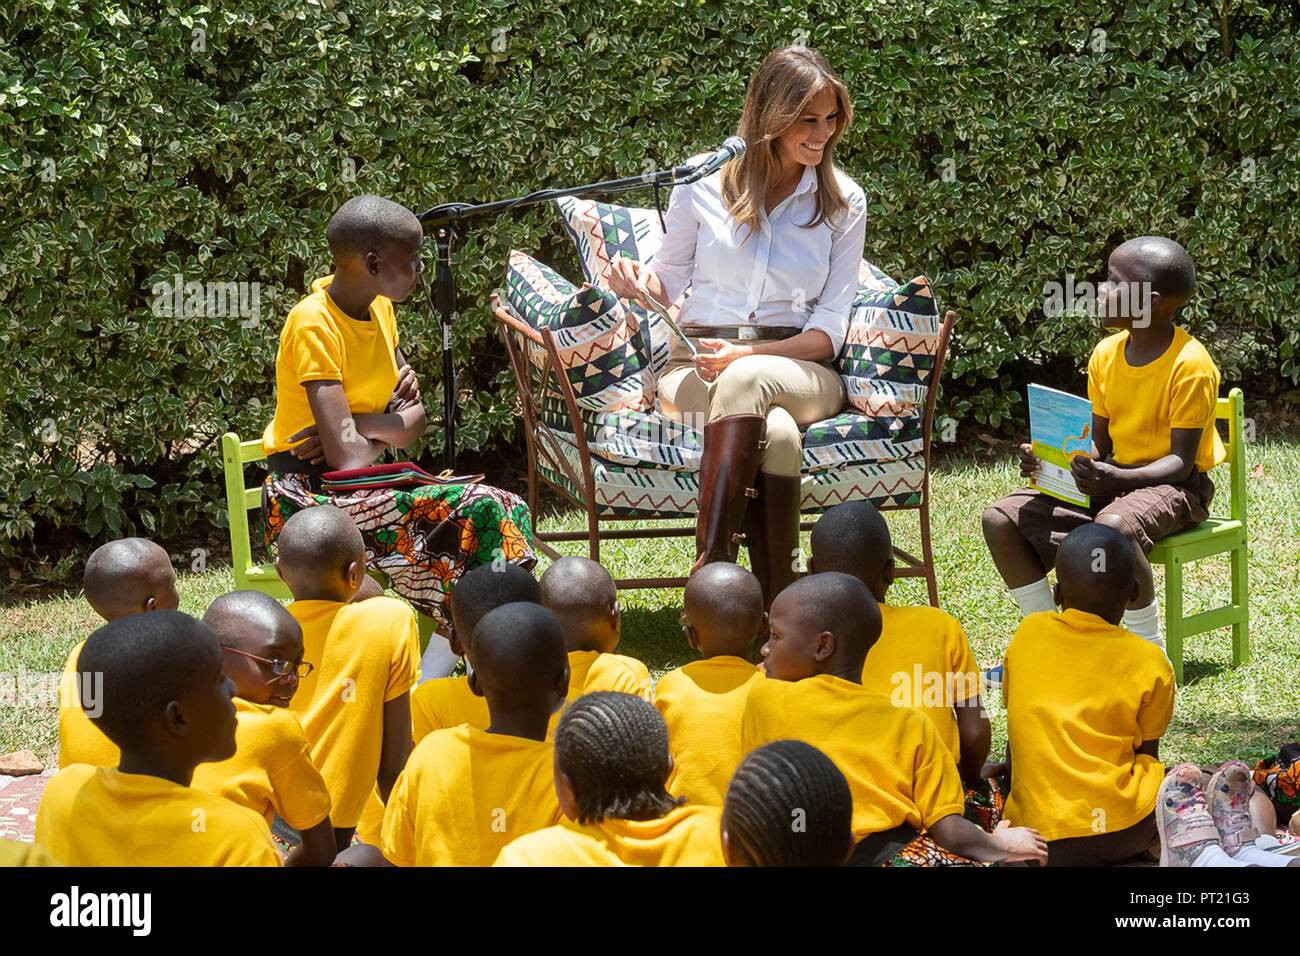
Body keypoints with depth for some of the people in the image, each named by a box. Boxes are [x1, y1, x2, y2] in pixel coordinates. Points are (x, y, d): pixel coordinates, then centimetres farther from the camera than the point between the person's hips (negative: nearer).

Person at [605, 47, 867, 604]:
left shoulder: (843, 202, 6)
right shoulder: (703, 183, 6)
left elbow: (829, 330, 2)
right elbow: (670, 286, 17)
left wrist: (747, 356, -16)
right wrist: (642, 283, -9)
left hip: (799, 370, 0)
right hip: (695, 367, 0)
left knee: (748, 380, -39)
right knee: (775, 432, -37)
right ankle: (779, 614, -44)